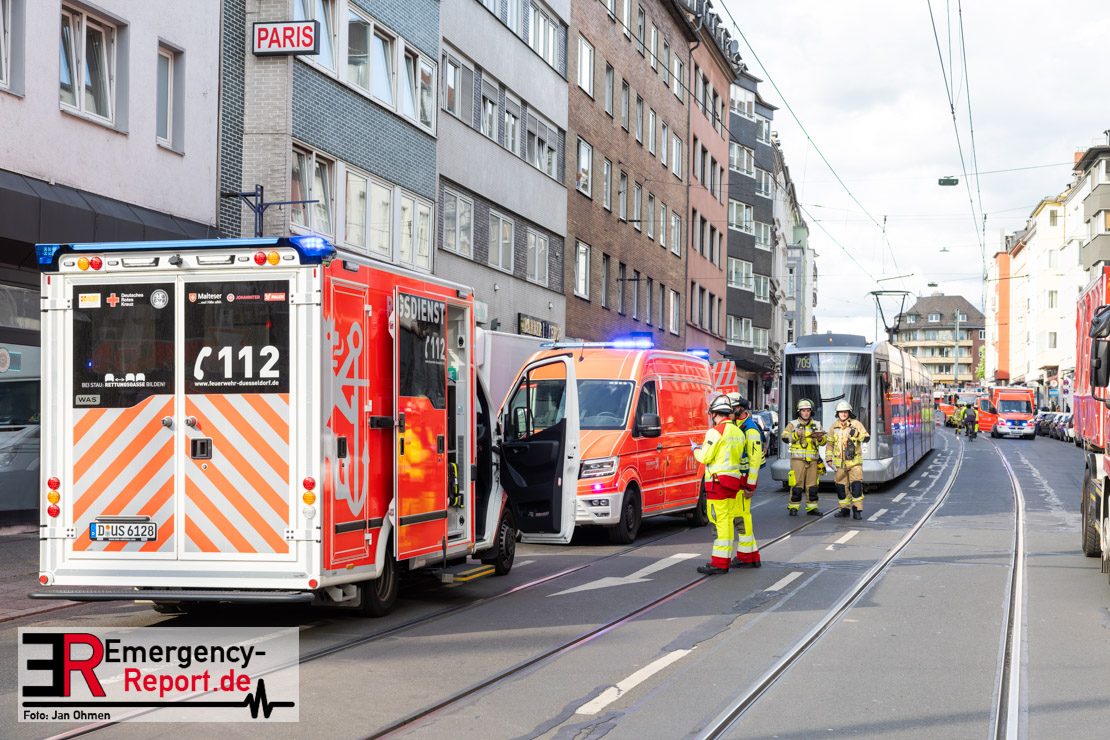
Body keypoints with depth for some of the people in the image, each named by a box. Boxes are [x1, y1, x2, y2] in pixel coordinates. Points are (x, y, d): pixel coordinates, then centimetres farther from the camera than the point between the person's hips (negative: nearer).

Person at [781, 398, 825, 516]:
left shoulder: (817, 425, 15)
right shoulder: (793, 424, 6)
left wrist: (820, 439, -7)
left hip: (813, 460, 3)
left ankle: (812, 507, 12)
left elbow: (824, 442, 16)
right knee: (797, 484, -6)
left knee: (813, 484, 4)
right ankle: (793, 507, 1)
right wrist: (796, 434, -19)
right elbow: (785, 437, -4)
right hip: (798, 459, -3)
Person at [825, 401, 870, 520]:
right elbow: (829, 443, 16)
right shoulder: (834, 427, 9)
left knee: (856, 486, -12)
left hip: (854, 462, -3)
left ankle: (857, 510, -5)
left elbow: (866, 438, -7)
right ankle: (845, 509, 17)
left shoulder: (856, 424, -1)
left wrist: (856, 434, -24)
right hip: (839, 463, 3)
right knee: (841, 487, 5)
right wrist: (828, 458, 11)